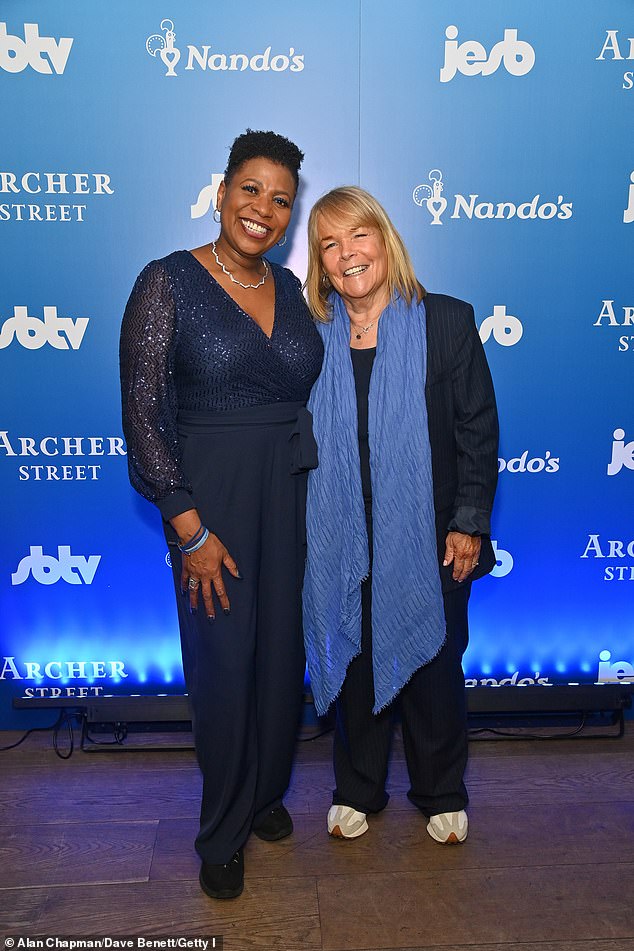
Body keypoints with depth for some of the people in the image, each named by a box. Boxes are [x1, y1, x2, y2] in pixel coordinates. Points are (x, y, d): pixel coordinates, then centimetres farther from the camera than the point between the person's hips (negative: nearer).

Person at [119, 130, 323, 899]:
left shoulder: (290, 288, 7)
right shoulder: (169, 282, -9)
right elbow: (143, 415, -13)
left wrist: (316, 484, 7)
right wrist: (191, 530, -15)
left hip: (291, 496, 5)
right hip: (212, 498, -5)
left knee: (283, 655, 14)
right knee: (225, 665, 5)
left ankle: (267, 793, 40)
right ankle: (222, 833, 30)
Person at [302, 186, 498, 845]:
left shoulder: (447, 322, -5)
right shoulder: (312, 336, 1)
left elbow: (478, 428, -4)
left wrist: (468, 523, -7)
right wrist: (309, 530, 4)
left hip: (428, 537, -1)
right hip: (343, 539, 2)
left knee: (433, 664, 13)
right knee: (353, 662, 14)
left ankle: (442, 794, 36)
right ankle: (357, 791, 37)